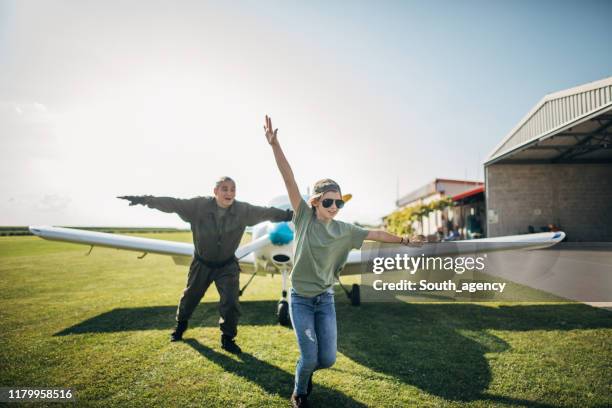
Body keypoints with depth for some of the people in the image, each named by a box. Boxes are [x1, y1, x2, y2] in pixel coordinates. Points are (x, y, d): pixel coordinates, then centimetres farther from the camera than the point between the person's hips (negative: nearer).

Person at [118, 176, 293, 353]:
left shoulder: (243, 210, -19)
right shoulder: (199, 205, -22)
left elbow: (267, 212, -14)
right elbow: (172, 203, -20)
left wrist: (291, 214, -15)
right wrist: (142, 199, -24)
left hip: (227, 266, 0)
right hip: (202, 264, 1)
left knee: (231, 302, -7)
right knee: (190, 297, 22)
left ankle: (228, 338, 18)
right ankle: (181, 325, 52)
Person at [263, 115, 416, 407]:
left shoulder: (344, 230, 0)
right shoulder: (304, 217, -9)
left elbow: (375, 234, 14)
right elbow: (289, 178, -18)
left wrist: (403, 240, 23)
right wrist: (274, 144, -25)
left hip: (325, 299, 3)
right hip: (300, 299, -3)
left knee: (328, 358, 4)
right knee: (309, 357, -4)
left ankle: (306, 370, 40)